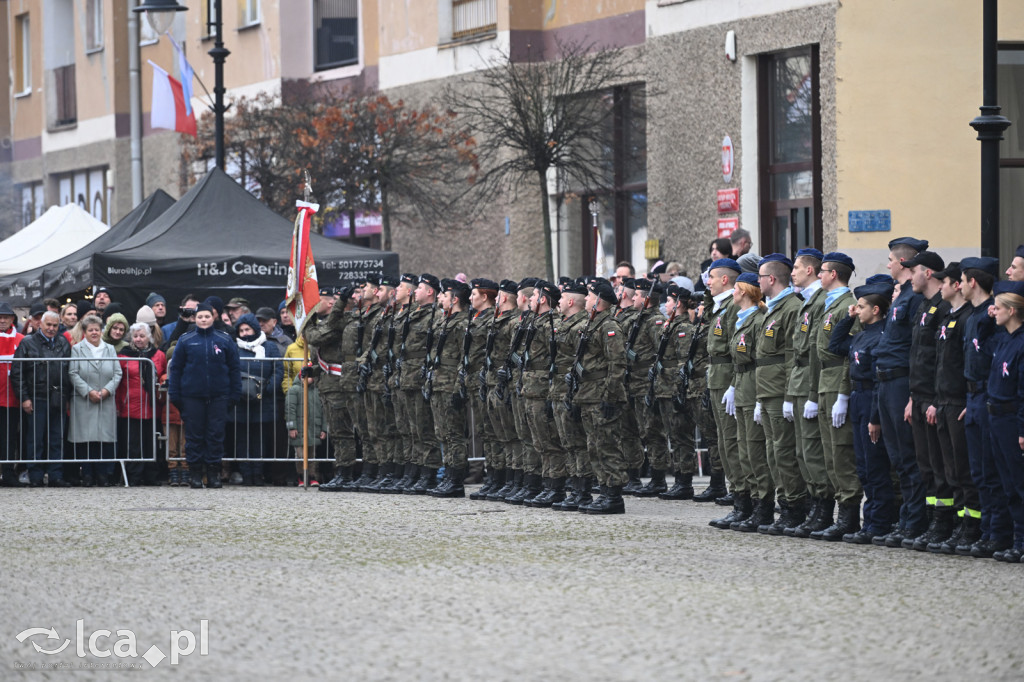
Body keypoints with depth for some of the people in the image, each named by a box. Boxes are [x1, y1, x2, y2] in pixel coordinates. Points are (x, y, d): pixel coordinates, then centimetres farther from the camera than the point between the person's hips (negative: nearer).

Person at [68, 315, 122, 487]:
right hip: (84, 402, -2)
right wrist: (88, 392, -11)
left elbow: (117, 374, 8)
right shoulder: (77, 349, 5)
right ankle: (87, 475, -1)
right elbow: (73, 374, -3)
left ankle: (103, 475, 2)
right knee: (85, 438, -5)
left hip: (106, 401, 2)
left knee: (106, 438, -3)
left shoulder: (110, 350, 14)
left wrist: (107, 390, -8)